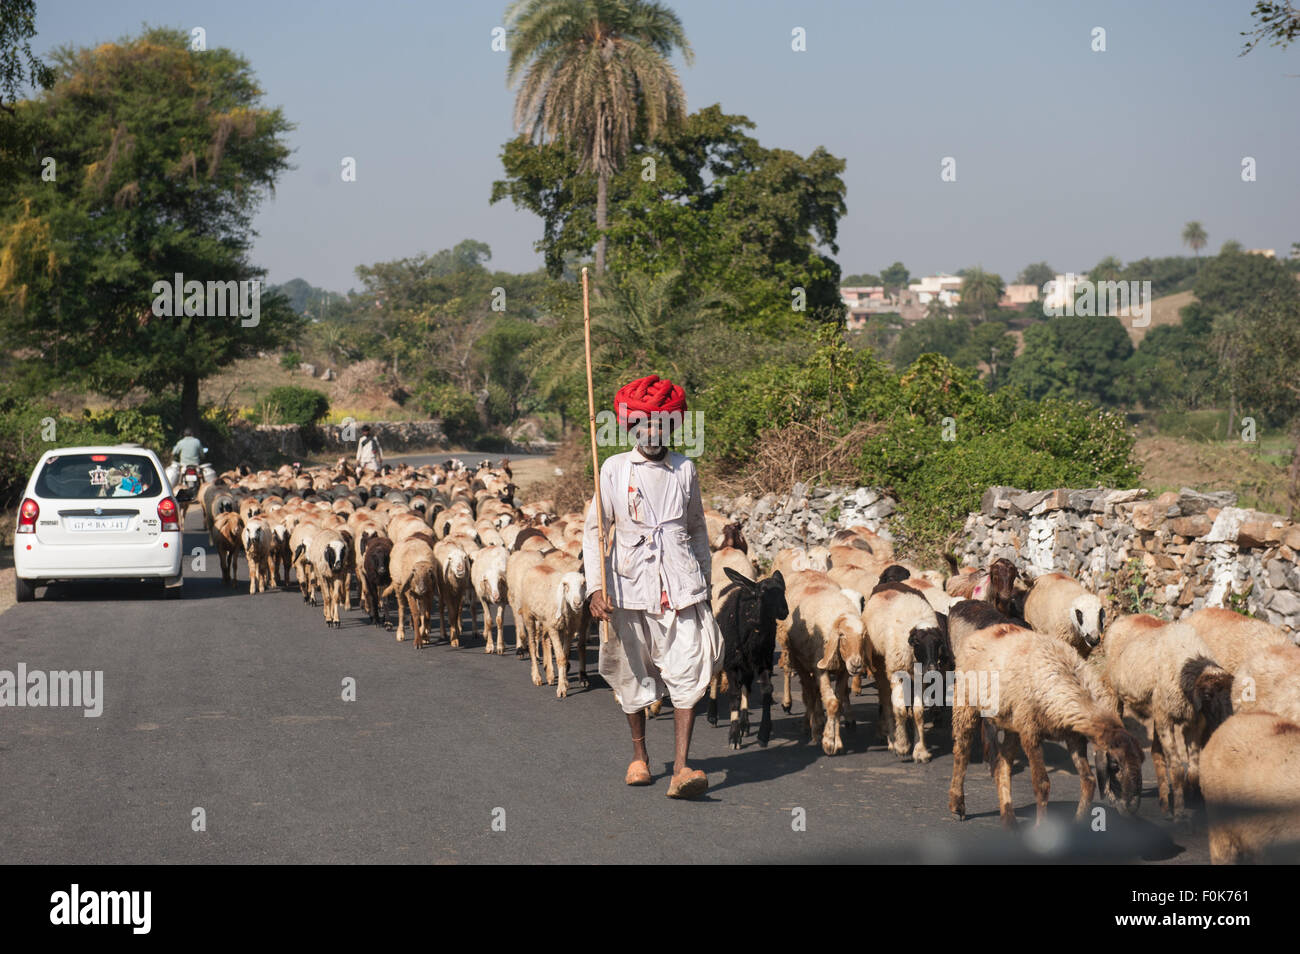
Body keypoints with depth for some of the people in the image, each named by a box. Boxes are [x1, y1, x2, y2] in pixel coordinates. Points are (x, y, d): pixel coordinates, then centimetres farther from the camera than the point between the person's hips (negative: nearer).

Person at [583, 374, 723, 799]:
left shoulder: (684, 469, 7)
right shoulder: (615, 469, 1)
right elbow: (594, 529, 2)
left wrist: (704, 581, 20)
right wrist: (596, 587, -7)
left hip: (681, 586, 1)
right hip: (631, 585, 0)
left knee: (688, 673, -12)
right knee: (634, 676, 10)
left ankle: (681, 768, -16)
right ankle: (639, 755, 29)